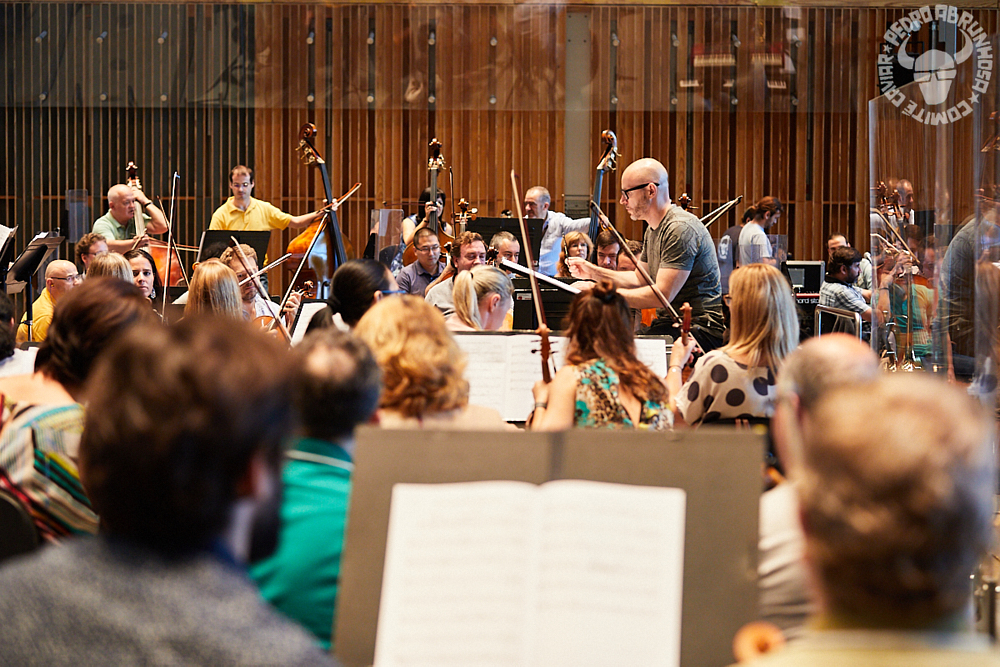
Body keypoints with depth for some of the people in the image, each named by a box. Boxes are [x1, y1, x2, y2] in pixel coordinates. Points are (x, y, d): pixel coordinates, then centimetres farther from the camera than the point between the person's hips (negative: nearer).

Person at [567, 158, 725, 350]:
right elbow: (640, 279, 25)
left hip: (700, 327, -9)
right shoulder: (653, 229, 16)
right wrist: (593, 272, 13)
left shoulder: (681, 229, -18)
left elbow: (662, 295, -24)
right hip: (671, 322, 9)